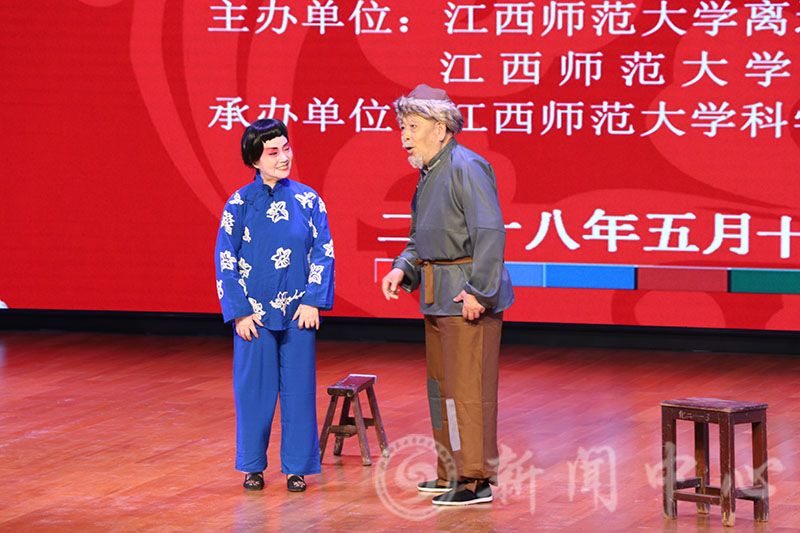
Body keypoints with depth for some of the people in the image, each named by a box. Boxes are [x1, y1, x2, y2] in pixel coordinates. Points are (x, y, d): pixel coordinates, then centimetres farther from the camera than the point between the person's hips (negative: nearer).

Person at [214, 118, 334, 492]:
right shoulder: (240, 204, -2)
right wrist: (240, 312, -7)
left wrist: (313, 301, -7)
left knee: (298, 388, 3)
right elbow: (225, 261, -2)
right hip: (254, 313, -1)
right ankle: (253, 466, 16)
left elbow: (323, 252, 3)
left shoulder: (308, 200, 2)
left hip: (298, 312, 1)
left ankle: (297, 467, 12)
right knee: (254, 388, 4)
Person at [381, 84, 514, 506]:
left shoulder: (465, 168, -15)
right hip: (438, 297, 10)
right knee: (441, 385, 16)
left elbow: (490, 231, -23)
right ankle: (452, 472, 26)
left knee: (467, 388, -7)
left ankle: (476, 480, -2)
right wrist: (403, 268, 7)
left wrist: (479, 290, -26)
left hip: (469, 298, -10)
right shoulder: (429, 174, 15)